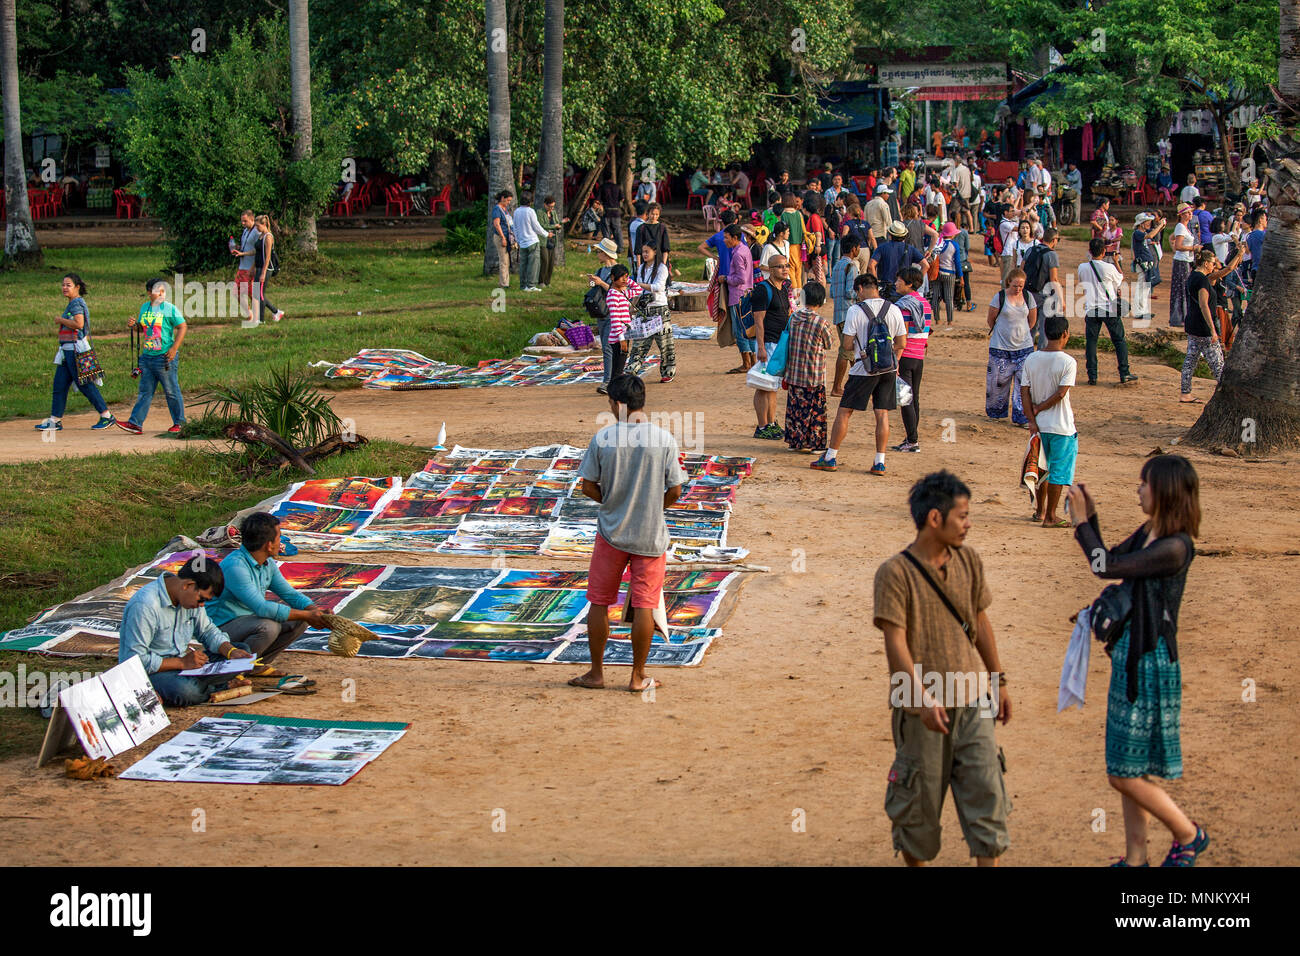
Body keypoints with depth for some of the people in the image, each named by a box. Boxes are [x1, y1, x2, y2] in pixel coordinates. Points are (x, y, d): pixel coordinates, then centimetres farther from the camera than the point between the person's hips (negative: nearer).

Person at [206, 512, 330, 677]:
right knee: (268, 627, -34)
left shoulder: (268, 564, 4)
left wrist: (315, 610, -11)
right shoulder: (235, 566, -26)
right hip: (223, 627, -9)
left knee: (299, 621, 0)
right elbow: (262, 608, -32)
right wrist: (307, 615, -27)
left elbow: (290, 594, 11)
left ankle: (258, 664, 6)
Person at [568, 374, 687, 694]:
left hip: (611, 533, 0)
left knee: (599, 602, 13)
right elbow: (674, 491, -4)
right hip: (651, 536, 0)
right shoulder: (664, 440, -9)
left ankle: (596, 673, 20)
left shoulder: (602, 439, -10)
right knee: (643, 606, 8)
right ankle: (638, 677, 14)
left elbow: (588, 487, -3)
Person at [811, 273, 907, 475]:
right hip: (888, 370, 4)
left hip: (864, 370, -4)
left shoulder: (855, 311, -9)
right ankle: (880, 463, 5)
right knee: (882, 413, 7)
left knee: (844, 412, 6)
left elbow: (846, 346, -8)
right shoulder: (894, 310, 2)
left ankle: (830, 458, 11)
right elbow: (901, 343, 6)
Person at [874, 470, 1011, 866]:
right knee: (919, 796, 7)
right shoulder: (895, 572, -12)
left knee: (986, 787, -1)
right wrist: (923, 697, -26)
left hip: (972, 700, 4)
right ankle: (915, 861, 27)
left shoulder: (969, 560, 6)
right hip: (922, 707, -4)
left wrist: (999, 680, 18)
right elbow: (895, 641, -17)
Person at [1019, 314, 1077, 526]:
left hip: (1039, 425, 5)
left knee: (1042, 468, 20)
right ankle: (1050, 516, 7)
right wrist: (1040, 408, -7)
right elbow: (1061, 393, -19)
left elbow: (1024, 392, -2)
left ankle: (1040, 510, 30)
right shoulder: (1068, 362, -13)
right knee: (1059, 471, 4)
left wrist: (1032, 419, -3)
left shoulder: (1031, 359, 1)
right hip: (1061, 427, -5)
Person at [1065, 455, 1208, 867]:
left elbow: (1105, 567, -22)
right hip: (1128, 660, 9)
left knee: (1126, 774, -1)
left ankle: (1188, 835, 17)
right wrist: (1090, 516, 9)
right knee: (1129, 770, 15)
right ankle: (1134, 857, 24)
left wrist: (1081, 521, -11)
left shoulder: (1175, 547, -22)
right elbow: (1108, 563, 18)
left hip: (1151, 666, -9)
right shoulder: (1146, 534, 6)